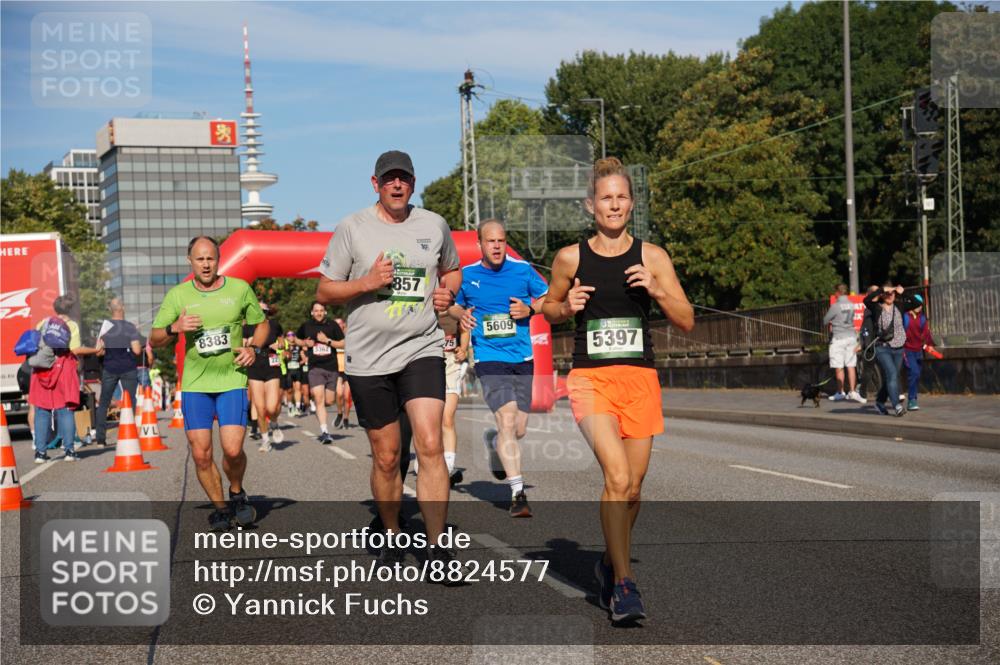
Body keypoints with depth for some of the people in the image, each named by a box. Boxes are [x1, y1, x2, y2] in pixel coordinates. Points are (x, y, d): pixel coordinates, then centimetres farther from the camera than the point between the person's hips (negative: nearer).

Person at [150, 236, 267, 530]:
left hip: (232, 379, -1)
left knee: (232, 450, -13)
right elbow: (154, 340, 5)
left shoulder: (240, 289, 2)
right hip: (194, 383, 1)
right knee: (201, 454, -2)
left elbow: (261, 323, 15)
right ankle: (220, 506, 18)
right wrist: (174, 328, -16)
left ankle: (237, 492, 18)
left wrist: (254, 348, -4)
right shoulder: (177, 295, 3)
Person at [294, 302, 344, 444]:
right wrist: (305, 343, 3)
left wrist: (327, 341, -11)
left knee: (329, 401, 6)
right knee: (319, 399, -15)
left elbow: (343, 343, 2)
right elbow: (296, 339, 24)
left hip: (331, 368, 1)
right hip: (315, 367, -1)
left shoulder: (332, 325, 3)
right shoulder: (306, 326, 7)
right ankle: (324, 431, -16)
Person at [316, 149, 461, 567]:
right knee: (386, 458, 7)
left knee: (430, 444, -15)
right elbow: (324, 292, 3)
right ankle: (392, 538, 28)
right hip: (368, 357, 0)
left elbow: (451, 270, 26)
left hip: (422, 349, 1)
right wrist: (366, 283, -14)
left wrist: (448, 291, 4)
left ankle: (437, 550, -12)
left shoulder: (434, 225, 8)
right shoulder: (352, 228, 1)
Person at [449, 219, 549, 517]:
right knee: (508, 420, -20)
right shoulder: (466, 275, 2)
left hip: (523, 358, 3)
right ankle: (517, 493, -17)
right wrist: (461, 315, -4)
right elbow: (454, 304, 18)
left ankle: (493, 441, 46)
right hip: (489, 359, -3)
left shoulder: (522, 269, 2)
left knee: (519, 430, 8)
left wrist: (530, 309, -9)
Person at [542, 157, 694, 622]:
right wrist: (566, 306, -4)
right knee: (617, 476, -20)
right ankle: (623, 584, -14)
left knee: (633, 486, 9)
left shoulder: (652, 257, 3)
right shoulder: (571, 258, 2)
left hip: (640, 378, 2)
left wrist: (657, 291, -13)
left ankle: (610, 563, 34)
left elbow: (687, 322, 4)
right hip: (591, 378, -2)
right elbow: (549, 309, 18)